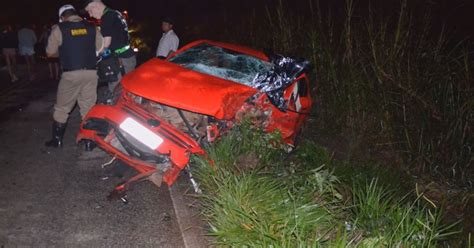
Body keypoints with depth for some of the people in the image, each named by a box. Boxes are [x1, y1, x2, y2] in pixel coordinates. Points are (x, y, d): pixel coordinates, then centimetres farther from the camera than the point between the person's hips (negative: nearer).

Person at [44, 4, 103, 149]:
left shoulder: (59, 29, -1)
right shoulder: (92, 28, 7)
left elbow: (50, 53, 3)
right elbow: (101, 49, 11)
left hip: (71, 74, -2)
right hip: (91, 73, 3)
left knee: (62, 108, 12)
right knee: (89, 108, 9)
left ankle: (57, 140, 20)